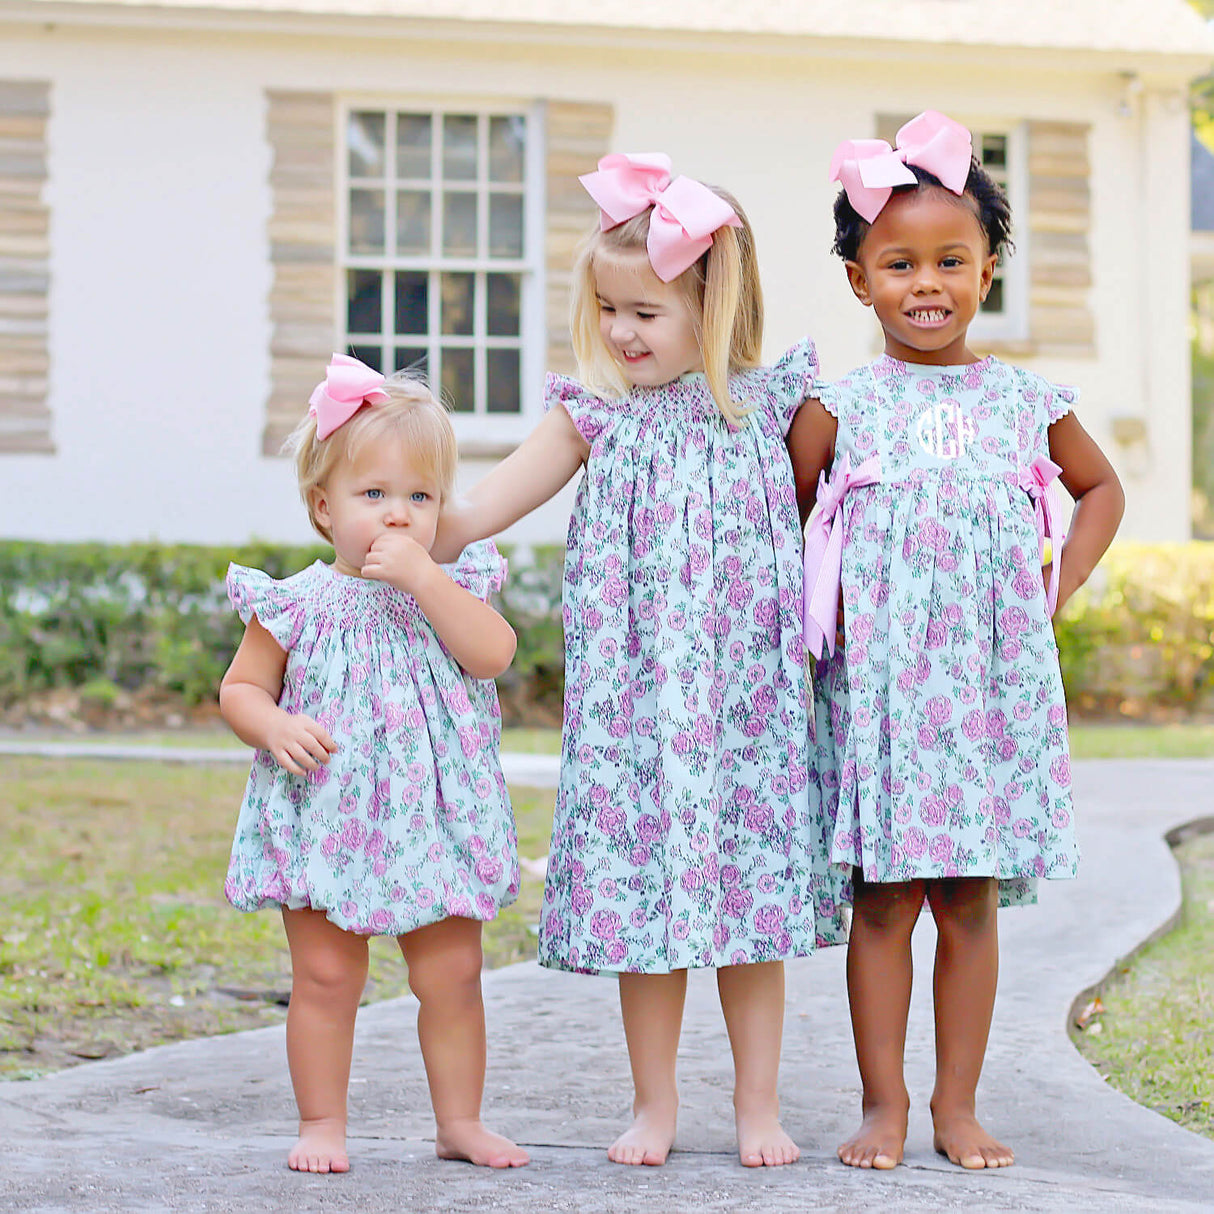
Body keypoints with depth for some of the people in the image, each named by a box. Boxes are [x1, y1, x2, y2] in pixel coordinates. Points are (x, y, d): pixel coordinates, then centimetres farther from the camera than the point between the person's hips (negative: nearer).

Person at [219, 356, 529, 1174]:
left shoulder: (451, 587, 1)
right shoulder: (297, 605, -2)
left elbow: (493, 653, -16)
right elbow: (240, 688, 4)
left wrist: (423, 577, -21)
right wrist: (276, 728, -17)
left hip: (433, 819, 2)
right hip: (326, 819, -1)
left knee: (453, 974, 7)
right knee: (325, 977, 2)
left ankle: (460, 1121, 21)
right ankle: (323, 1124, 15)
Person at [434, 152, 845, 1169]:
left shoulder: (768, 405, 4)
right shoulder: (597, 416, 3)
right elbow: (476, 512, 6)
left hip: (747, 695, 0)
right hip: (633, 696, 0)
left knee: (754, 892, 3)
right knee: (642, 888, 2)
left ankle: (759, 1106, 16)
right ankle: (654, 1106, 16)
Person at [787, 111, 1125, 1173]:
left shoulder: (1028, 403, 6)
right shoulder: (839, 407, 1)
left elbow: (1101, 491, 22)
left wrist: (1056, 593, 11)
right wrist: (822, 607, 1)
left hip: (999, 683, 1)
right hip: (876, 685, -1)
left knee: (971, 902, 5)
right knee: (884, 899, 1)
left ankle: (958, 1105, 14)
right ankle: (884, 1105, 10)